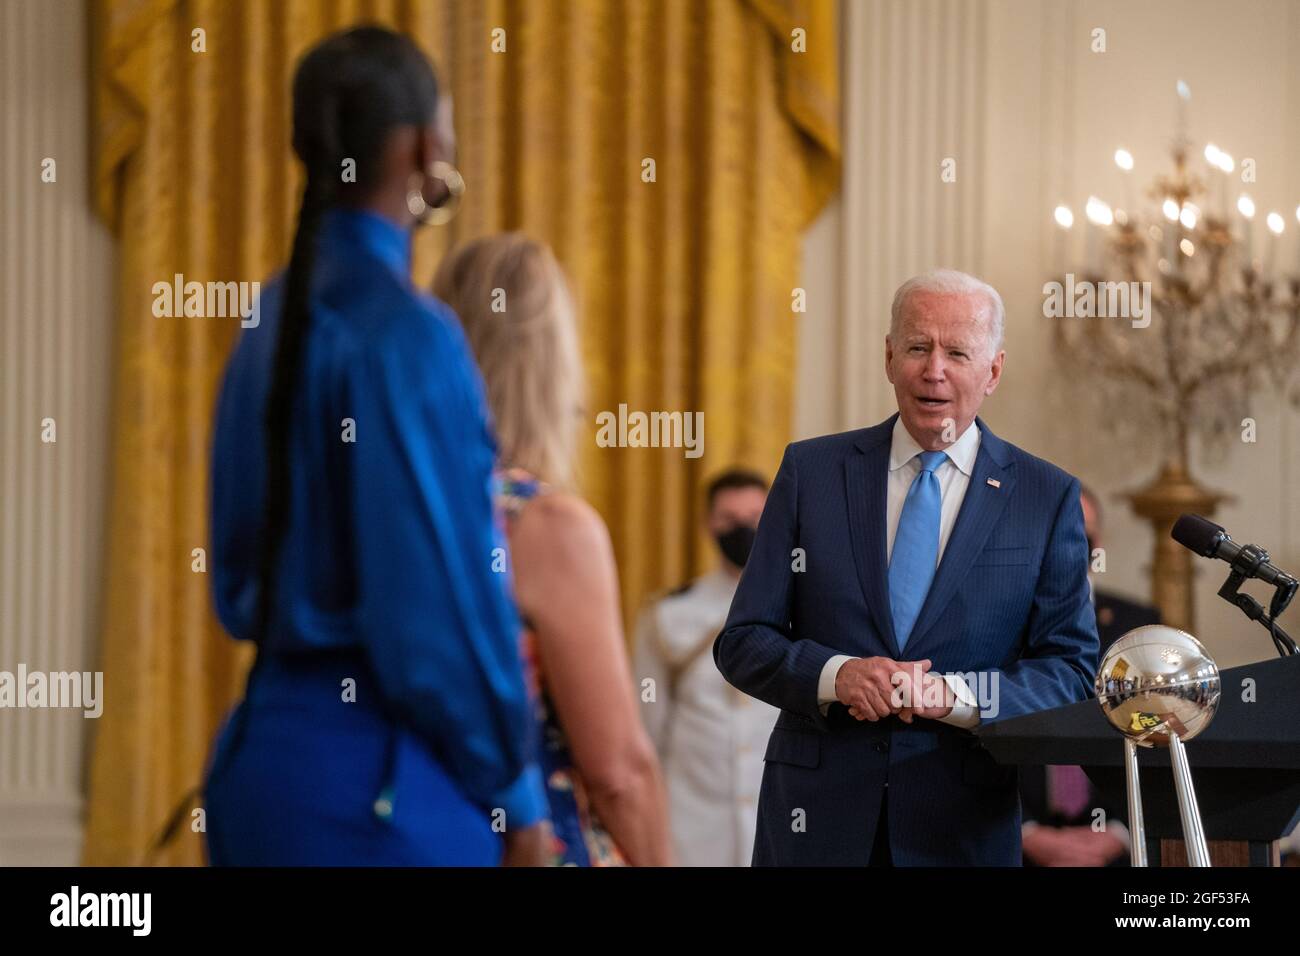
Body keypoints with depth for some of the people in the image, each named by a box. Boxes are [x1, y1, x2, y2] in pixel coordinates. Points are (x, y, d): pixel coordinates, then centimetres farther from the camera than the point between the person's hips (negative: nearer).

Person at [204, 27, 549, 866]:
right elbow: (443, 587, -15)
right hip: (379, 774, -8)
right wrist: (512, 791, -6)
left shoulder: (275, 322, 10)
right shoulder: (403, 333, -15)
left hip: (264, 747, 8)